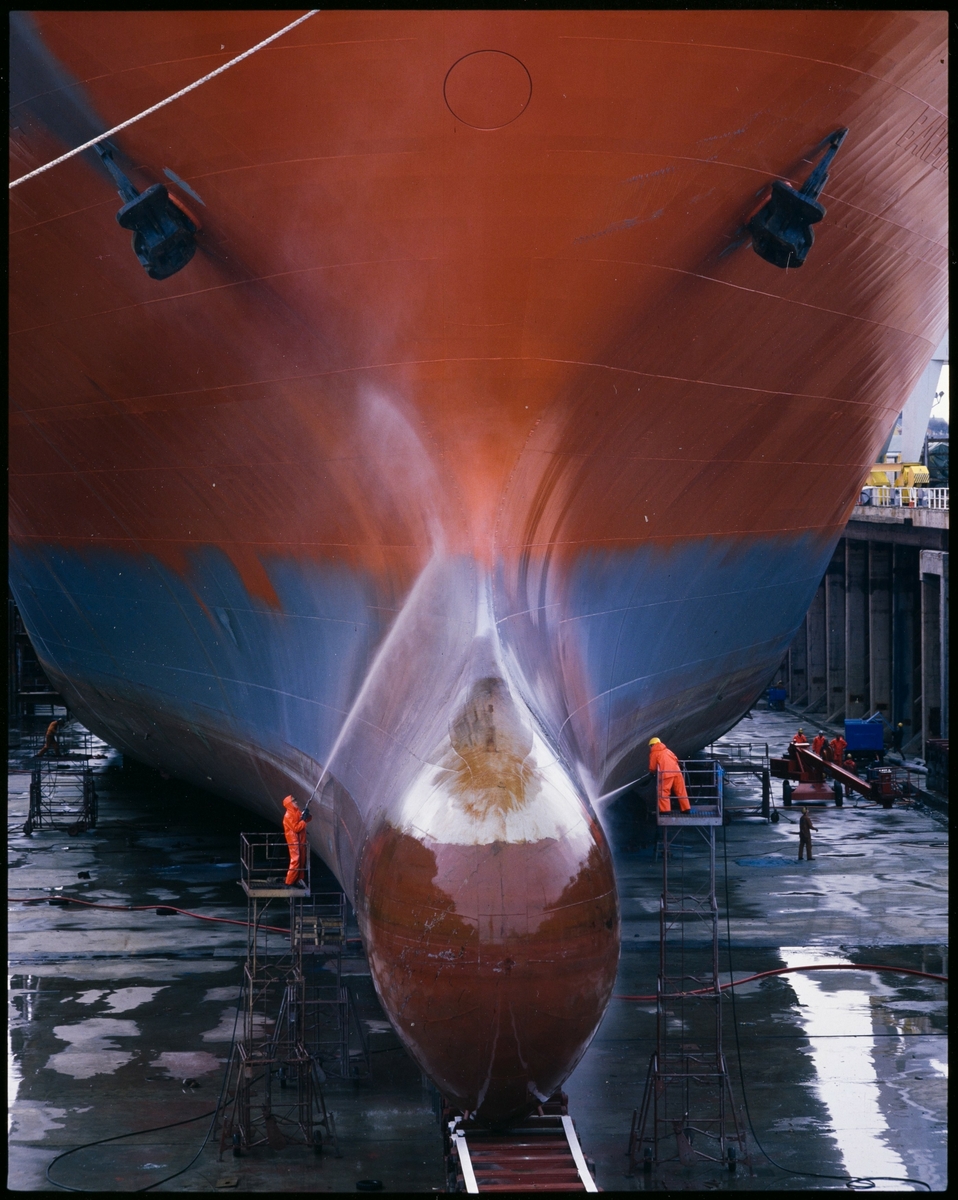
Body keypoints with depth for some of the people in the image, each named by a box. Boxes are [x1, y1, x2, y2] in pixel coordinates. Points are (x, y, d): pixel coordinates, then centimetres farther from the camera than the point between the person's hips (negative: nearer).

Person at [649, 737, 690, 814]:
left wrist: (654, 773, 30)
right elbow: (676, 760, 27)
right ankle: (686, 808, 12)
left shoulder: (653, 753, 10)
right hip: (676, 771, 6)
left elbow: (652, 768, 9)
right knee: (681, 791, 10)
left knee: (663, 792, -3)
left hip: (666, 774, -6)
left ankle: (665, 810, -14)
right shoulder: (667, 750, 27)